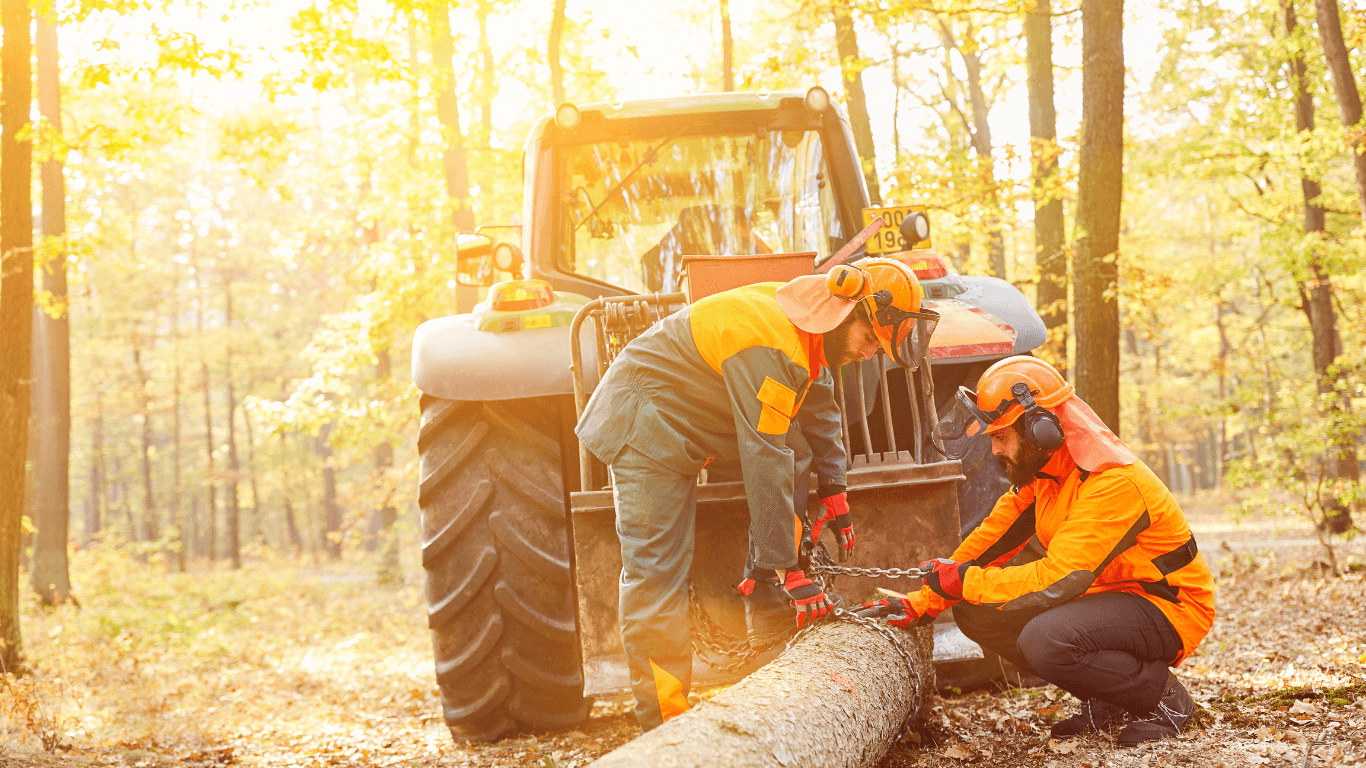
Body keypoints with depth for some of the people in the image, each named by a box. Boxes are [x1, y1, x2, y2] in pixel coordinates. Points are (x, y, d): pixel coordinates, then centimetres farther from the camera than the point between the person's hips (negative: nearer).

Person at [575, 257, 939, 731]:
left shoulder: (807, 323, -1)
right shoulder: (771, 349, -31)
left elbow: (819, 406, 16)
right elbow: (766, 464, -33)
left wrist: (833, 492, 18)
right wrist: (786, 570, -30)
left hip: (688, 419, 10)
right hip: (643, 423, -10)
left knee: (795, 450, 3)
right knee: (656, 572, -13)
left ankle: (769, 618, 6)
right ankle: (663, 728, -11)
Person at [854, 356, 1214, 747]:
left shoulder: (1112, 482, -28)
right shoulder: (1039, 471, 1)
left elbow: (1057, 580, -31)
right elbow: (991, 539, 4)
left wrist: (963, 581, -22)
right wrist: (919, 605, -2)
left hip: (1168, 607, -9)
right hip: (1105, 594, 9)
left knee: (1045, 640, -34)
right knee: (976, 614, -3)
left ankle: (1163, 696, -8)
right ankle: (1107, 702, 5)